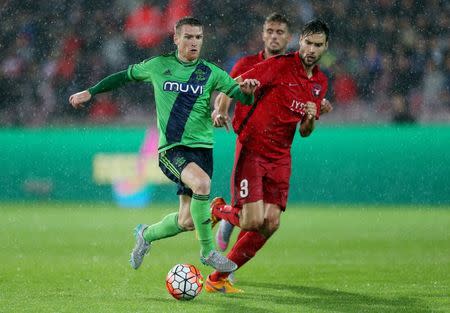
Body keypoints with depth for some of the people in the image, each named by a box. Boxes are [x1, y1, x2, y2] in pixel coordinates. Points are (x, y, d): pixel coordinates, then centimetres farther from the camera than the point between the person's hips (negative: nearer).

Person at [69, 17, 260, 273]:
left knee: (187, 221, 1)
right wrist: (91, 92, 21)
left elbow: (242, 97, -3)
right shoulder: (159, 66, 4)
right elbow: (126, 76, 19)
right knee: (202, 183, -32)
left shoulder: (211, 73, 4)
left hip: (202, 147, 3)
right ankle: (208, 250, -18)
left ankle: (146, 235, 34)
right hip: (170, 148, -3)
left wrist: (246, 91, -26)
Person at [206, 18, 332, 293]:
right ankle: (217, 210, 19)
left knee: (271, 224, -3)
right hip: (252, 148, -6)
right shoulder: (280, 65, -10)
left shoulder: (321, 82, 11)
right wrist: (221, 110, -28)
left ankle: (218, 278, 9)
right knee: (252, 221, -16)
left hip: (280, 157, 6)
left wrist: (311, 118, -5)